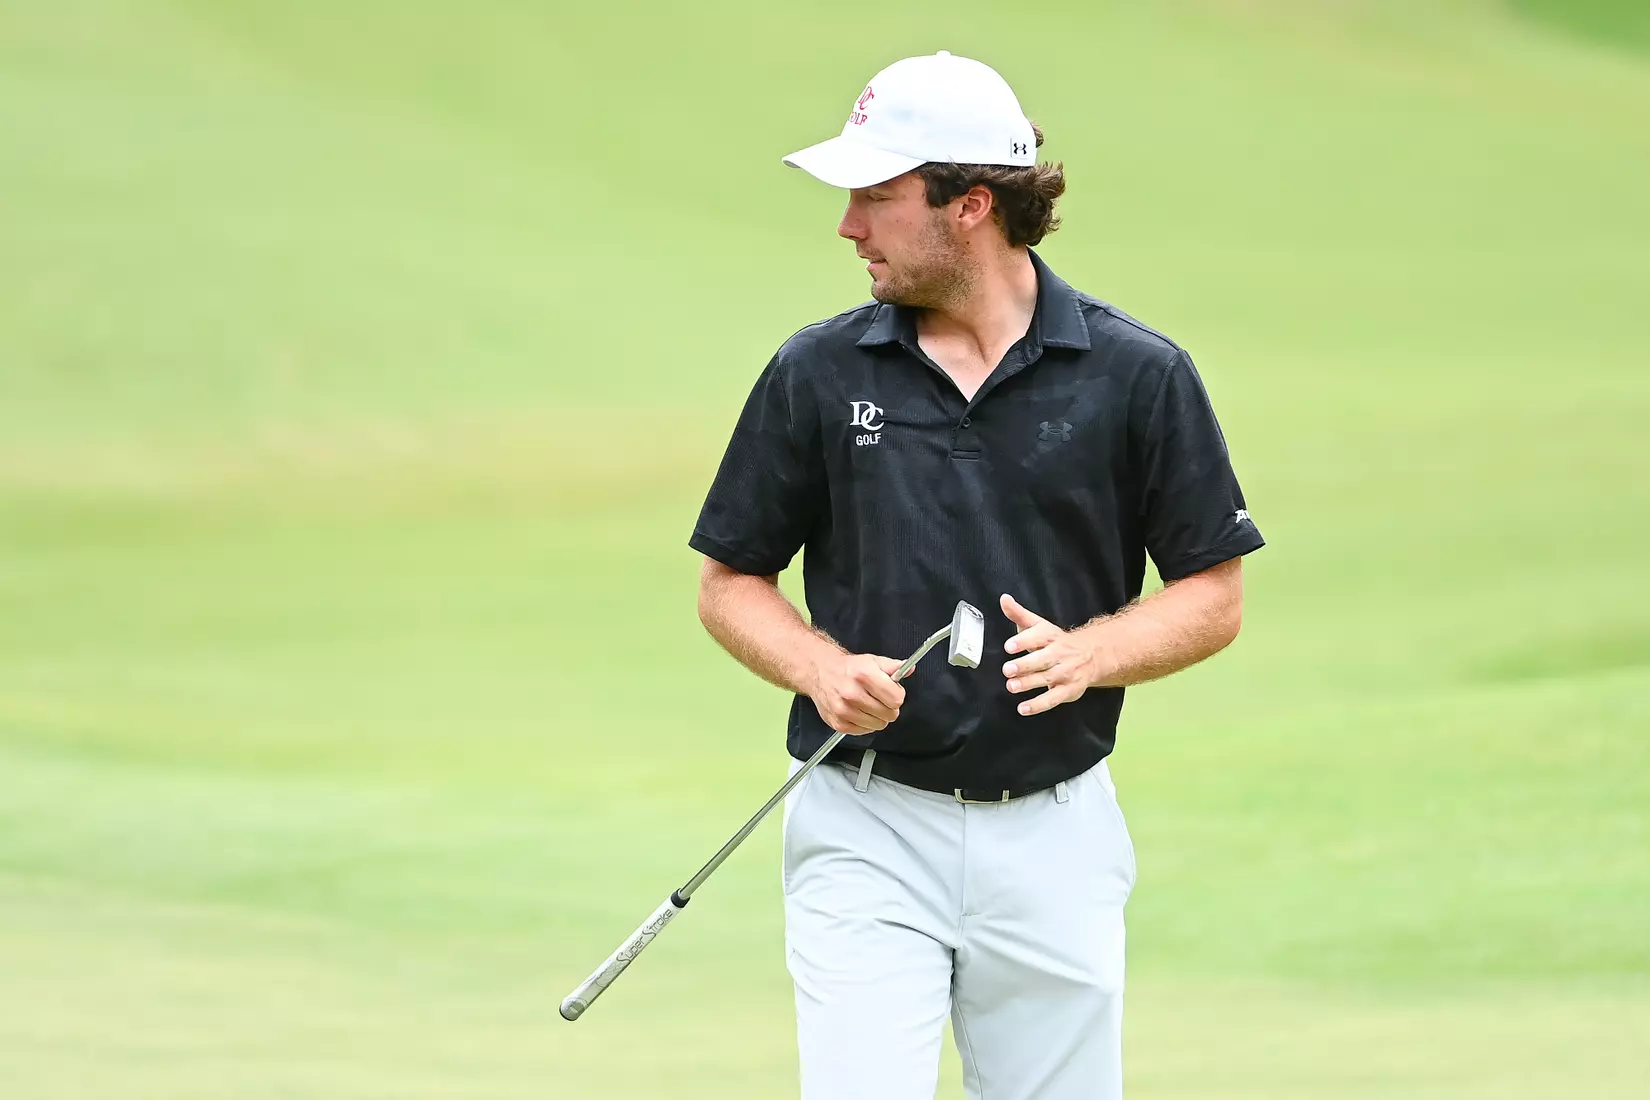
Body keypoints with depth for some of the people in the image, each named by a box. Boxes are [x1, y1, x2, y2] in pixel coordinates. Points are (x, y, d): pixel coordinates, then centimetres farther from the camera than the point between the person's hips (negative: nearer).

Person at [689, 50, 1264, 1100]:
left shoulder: (1139, 376, -2)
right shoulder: (818, 373, 1)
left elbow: (1214, 597, 4)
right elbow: (730, 582, 9)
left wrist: (1087, 652, -15)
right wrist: (822, 668, -11)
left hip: (1053, 832, 0)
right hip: (866, 827, 0)